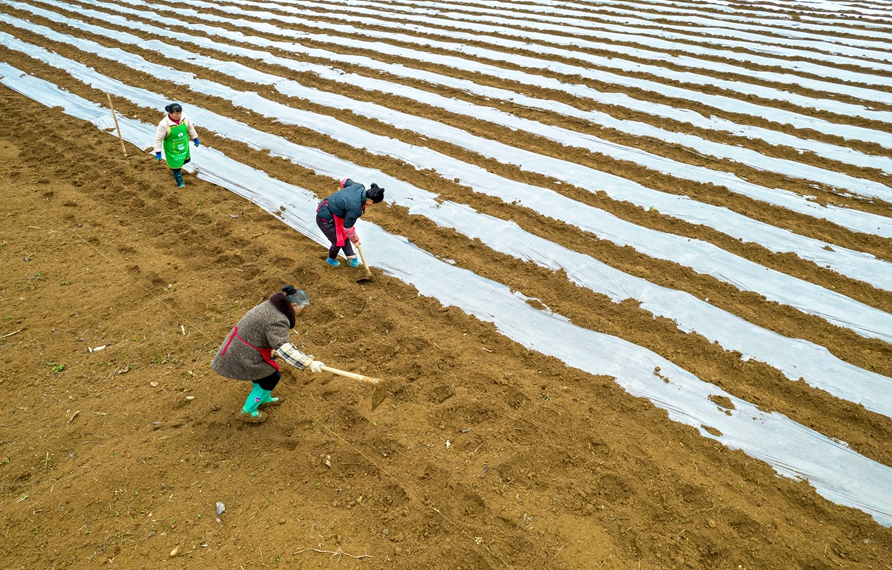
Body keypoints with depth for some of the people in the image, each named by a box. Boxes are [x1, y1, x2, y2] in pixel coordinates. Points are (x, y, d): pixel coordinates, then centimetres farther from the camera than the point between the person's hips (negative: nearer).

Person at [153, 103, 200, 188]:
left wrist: (195, 139, 13)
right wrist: (158, 153, -18)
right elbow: (158, 139, -21)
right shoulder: (164, 124, -31)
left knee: (187, 159, 28)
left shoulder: (184, 118, -19)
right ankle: (180, 183, 30)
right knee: (176, 165, 8)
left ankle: (178, 166, 60)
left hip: (184, 145, 5)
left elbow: (190, 128, 3)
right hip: (172, 149, -5)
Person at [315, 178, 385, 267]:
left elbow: (345, 182, 10)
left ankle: (351, 259, 28)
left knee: (344, 236, 16)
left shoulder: (359, 187, -13)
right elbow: (348, 228, -18)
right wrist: (355, 240, 1)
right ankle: (331, 259, 36)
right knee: (338, 242, 7)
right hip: (326, 219, -9)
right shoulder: (355, 208, -32)